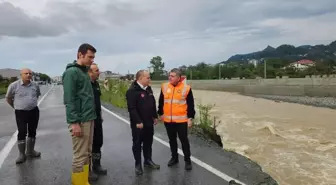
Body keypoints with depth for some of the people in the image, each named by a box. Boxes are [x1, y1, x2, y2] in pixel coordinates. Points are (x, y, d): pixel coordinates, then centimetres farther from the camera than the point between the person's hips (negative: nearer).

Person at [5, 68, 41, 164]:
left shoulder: (35, 85, 2)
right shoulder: (14, 85, -9)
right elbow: (8, 98, 5)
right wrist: (16, 106, 12)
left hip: (34, 111, 4)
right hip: (21, 113, -3)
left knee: (32, 132, 11)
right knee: (22, 133, -2)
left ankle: (30, 151, 26)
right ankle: (22, 154, 10)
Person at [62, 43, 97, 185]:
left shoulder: (84, 71, 15)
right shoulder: (71, 72, -11)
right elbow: (69, 100, -17)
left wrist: (91, 117, 17)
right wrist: (74, 122, -19)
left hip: (89, 119, 9)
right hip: (80, 120, -9)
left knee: (87, 153, 15)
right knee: (80, 155, -1)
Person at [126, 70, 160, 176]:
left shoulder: (148, 89, 10)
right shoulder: (132, 91, -17)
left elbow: (153, 104, 17)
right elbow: (132, 108, -21)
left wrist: (155, 116, 16)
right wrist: (138, 121, -22)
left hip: (149, 122, 8)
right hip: (138, 124, -8)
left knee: (148, 143, 17)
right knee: (137, 144, 6)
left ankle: (148, 161, 32)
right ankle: (138, 164, 19)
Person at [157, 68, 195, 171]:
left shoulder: (186, 88, -9)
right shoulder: (164, 87, 1)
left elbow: (190, 105, -4)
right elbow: (161, 102, 11)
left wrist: (190, 118, -6)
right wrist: (160, 113, 14)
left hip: (181, 120, -3)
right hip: (168, 120, 4)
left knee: (184, 140, 5)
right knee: (172, 140, 16)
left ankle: (187, 160, 20)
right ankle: (174, 158, 33)